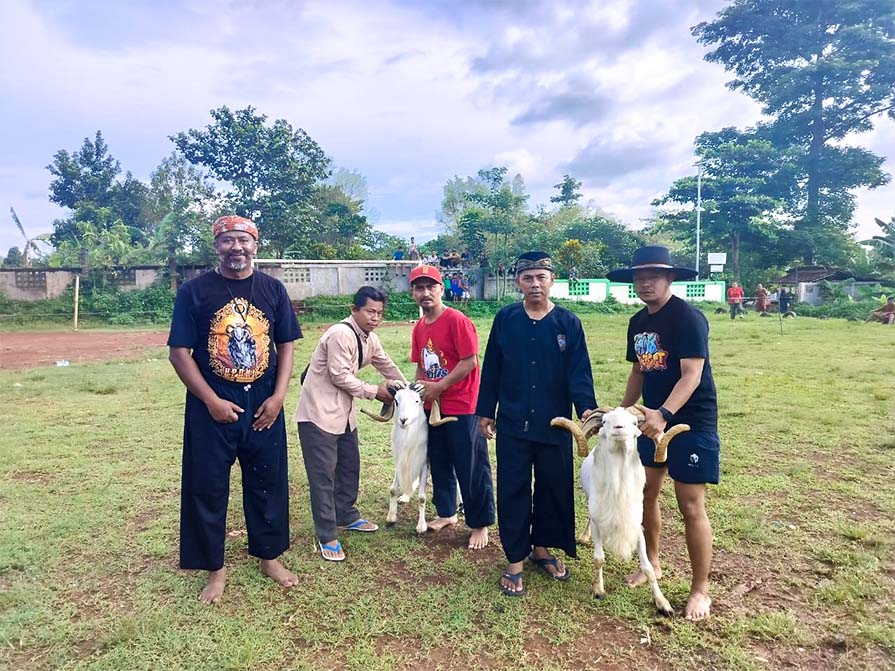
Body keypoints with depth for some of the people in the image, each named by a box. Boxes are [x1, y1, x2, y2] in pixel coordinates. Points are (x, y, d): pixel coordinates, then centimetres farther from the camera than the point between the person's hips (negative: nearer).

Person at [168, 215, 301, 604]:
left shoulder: (273, 289, 2)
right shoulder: (194, 291, -5)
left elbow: (286, 345, 4)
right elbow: (179, 352, -6)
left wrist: (278, 397, -6)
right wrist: (212, 401, -13)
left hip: (264, 408, 2)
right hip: (211, 409, -2)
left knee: (269, 484, 12)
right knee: (207, 489, 8)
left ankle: (269, 556, 33)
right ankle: (215, 569, 27)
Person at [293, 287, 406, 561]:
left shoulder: (370, 339, 7)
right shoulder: (341, 334, -22)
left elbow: (388, 366, 20)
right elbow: (340, 377, -22)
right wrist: (374, 391, -13)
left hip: (343, 412, 9)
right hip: (319, 413, -9)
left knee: (350, 466, 18)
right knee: (323, 475, -2)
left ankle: (346, 516, 37)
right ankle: (327, 536, 9)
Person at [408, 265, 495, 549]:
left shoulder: (457, 320, -15)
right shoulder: (419, 328, 8)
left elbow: (470, 362, -18)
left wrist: (439, 387, -15)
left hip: (462, 408, -7)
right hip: (433, 407, 8)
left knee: (471, 468, 3)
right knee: (439, 464, 18)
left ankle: (480, 524, 18)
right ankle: (446, 513, 36)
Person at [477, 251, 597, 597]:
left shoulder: (568, 322, -2)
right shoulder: (505, 319, 0)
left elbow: (579, 371, -7)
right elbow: (491, 368, 4)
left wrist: (586, 408, -22)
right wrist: (486, 411, 5)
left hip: (554, 424, 1)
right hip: (512, 424, 0)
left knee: (555, 488, 12)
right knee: (513, 491, 6)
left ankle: (542, 548, 34)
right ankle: (515, 560, 21)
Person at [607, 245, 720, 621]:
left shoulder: (688, 318, -17)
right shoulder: (637, 323, 7)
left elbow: (692, 375, -25)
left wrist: (664, 414, -37)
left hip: (691, 421, -7)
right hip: (652, 419, 8)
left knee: (691, 507, -2)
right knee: (645, 492, 14)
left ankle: (700, 590, 14)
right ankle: (652, 563, 35)